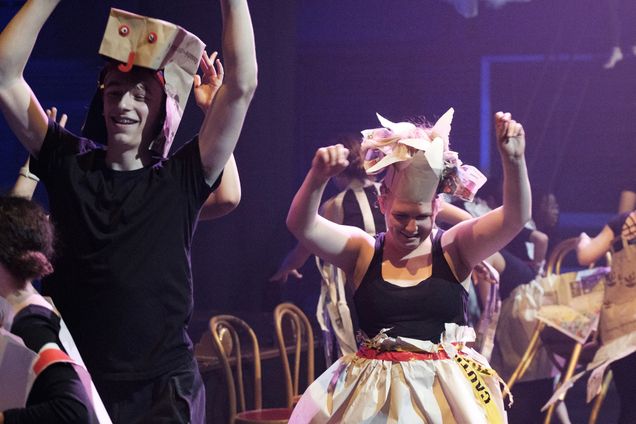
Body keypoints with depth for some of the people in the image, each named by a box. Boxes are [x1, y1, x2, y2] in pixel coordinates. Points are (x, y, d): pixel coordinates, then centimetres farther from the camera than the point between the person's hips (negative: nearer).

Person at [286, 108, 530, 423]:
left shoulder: (453, 248, 1)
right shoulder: (362, 252, 1)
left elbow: (515, 218, -11)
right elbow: (301, 226, -11)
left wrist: (513, 160, -28)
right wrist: (318, 178, -30)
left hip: (448, 388, 0)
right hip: (376, 392, 0)